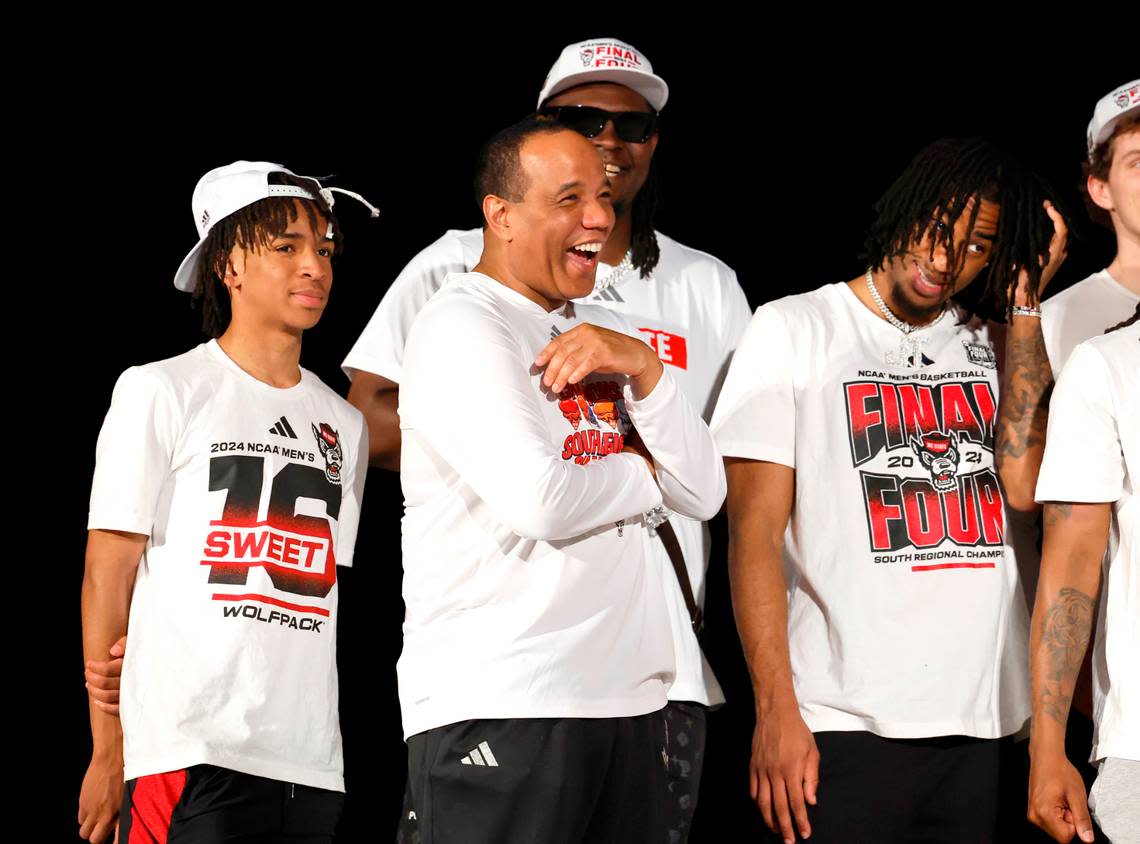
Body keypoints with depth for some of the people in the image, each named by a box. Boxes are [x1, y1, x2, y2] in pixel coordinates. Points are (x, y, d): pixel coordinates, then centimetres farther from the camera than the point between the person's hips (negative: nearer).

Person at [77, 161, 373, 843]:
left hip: (313, 765, 5)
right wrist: (109, 755, -4)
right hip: (191, 757, -5)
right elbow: (107, 577, 0)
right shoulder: (161, 391, 2)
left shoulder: (344, 425, 17)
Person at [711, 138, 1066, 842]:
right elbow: (755, 532, -3)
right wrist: (776, 709, -12)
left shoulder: (993, 349, 15)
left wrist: (1025, 306, 0)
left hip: (979, 724, 4)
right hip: (846, 726, -4)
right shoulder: (793, 330, 4)